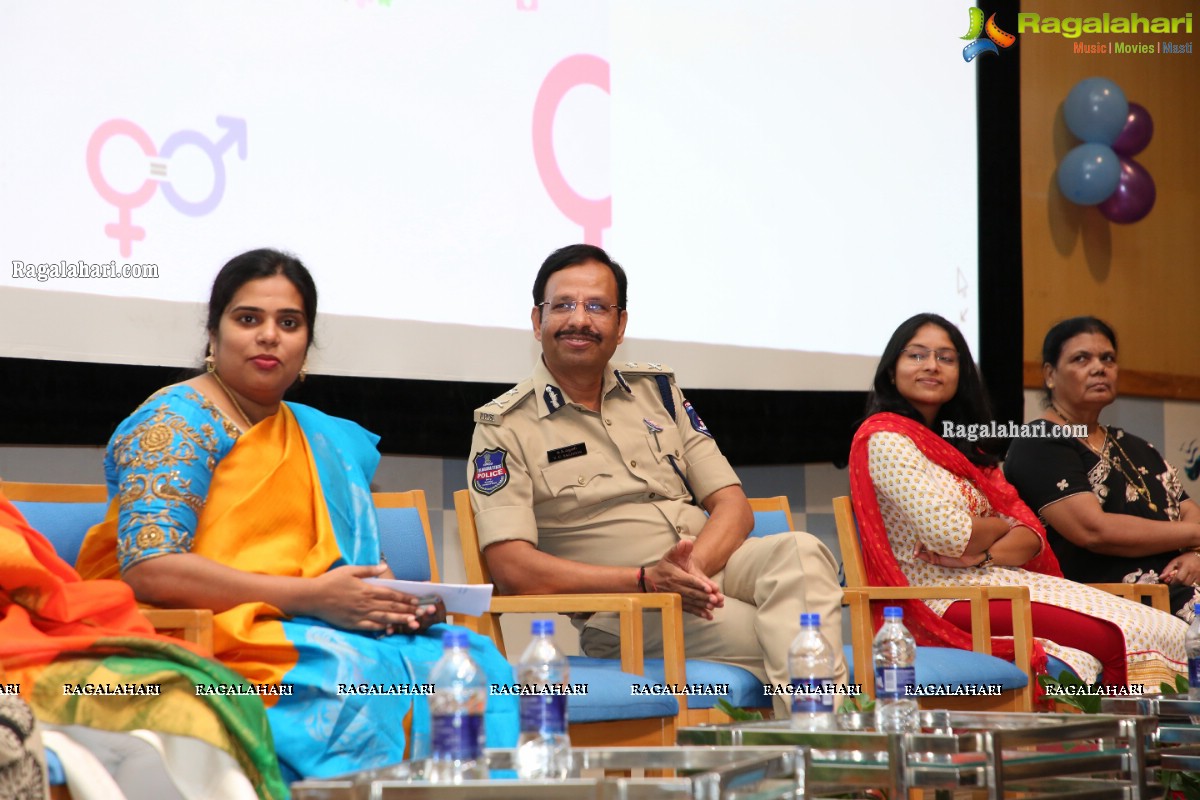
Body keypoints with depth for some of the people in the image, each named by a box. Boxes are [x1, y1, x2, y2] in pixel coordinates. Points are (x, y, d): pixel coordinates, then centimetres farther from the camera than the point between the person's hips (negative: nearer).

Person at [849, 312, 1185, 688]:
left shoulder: (962, 444, 23)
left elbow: (1030, 533, 12)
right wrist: (1002, 527, 5)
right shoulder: (885, 438, -3)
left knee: (1166, 631, -11)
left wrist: (986, 554, -10)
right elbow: (949, 536, -15)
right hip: (944, 597, -8)